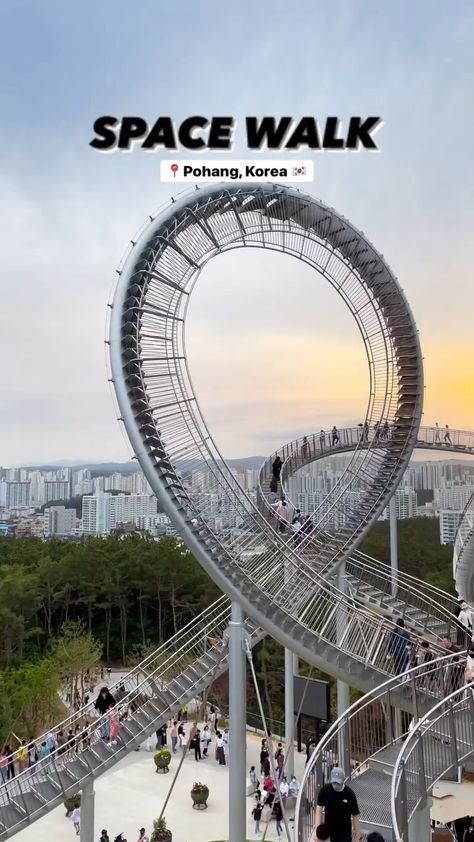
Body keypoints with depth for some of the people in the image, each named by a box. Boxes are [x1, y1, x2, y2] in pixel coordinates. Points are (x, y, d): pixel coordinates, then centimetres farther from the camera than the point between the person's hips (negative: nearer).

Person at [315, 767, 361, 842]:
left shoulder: (349, 794, -16)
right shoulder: (324, 790, -13)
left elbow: (355, 816, -9)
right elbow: (319, 809, -13)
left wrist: (357, 836, -8)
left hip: (345, 834, -2)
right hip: (328, 831, 2)